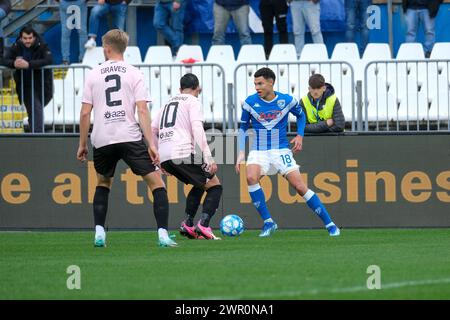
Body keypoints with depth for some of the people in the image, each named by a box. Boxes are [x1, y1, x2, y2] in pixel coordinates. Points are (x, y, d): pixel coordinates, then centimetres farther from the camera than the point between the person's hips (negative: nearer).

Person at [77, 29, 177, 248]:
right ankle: (163, 235, -12)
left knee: (103, 183, 25)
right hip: (129, 137, -2)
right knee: (156, 182, 3)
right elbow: (142, 110, -6)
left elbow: (85, 113, 5)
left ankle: (99, 232, 11)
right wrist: (151, 144, -8)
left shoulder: (93, 74, 8)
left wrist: (82, 145, 14)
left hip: (102, 139, 2)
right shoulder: (134, 74, 4)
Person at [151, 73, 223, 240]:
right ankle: (203, 225, -14)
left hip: (164, 158, 7)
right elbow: (197, 129, -11)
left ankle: (188, 225, 13)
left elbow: (151, 131, 26)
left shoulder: (168, 104, 26)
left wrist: (157, 161, 31)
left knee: (199, 185, 27)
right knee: (215, 186, 5)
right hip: (184, 154, -7)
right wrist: (209, 158, -15)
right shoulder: (193, 102, 4)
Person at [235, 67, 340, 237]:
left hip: (281, 151, -1)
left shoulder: (286, 100, -4)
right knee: (251, 177, -29)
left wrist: (300, 135, 1)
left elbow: (301, 115, 16)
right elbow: (243, 127, 8)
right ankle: (268, 222, -17)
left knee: (300, 186, -9)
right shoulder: (250, 102, -4)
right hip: (258, 151, 1)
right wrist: (241, 152, -1)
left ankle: (329, 224, 2)